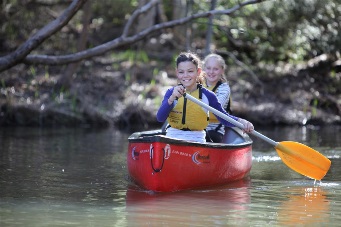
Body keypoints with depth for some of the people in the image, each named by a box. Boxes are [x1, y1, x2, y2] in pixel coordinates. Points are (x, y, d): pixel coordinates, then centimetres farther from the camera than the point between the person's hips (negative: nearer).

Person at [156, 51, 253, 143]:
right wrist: (172, 98, -26)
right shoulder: (171, 92, 2)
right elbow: (160, 118, -10)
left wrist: (240, 121, -13)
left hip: (197, 139, -1)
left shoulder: (207, 95, 1)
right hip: (172, 138, 1)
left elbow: (224, 118, 7)